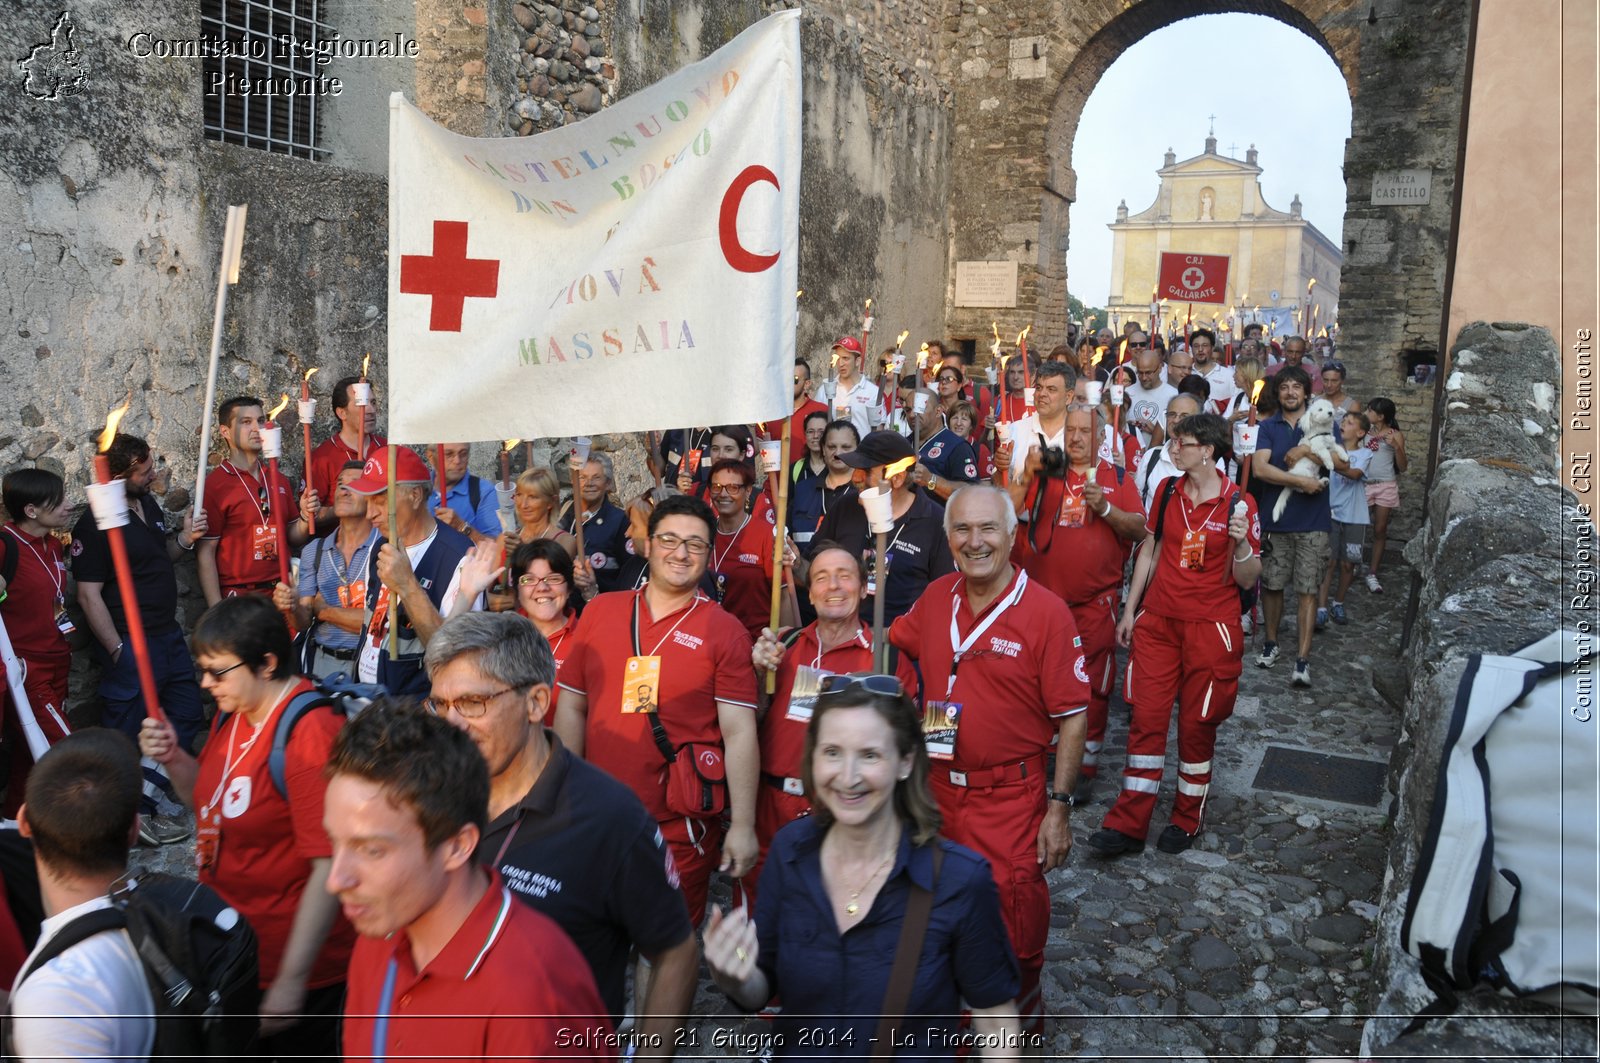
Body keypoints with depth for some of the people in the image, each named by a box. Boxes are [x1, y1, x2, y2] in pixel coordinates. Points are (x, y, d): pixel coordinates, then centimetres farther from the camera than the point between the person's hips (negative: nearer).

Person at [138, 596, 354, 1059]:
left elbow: (331, 867, -28)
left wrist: (291, 982, -25)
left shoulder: (310, 733, -27)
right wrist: (174, 759, -2)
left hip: (293, 966, -8)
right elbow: (211, 802, 18)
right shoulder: (233, 712, 2)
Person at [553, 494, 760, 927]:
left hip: (682, 826, -3)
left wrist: (743, 826, -11)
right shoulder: (599, 611, 4)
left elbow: (739, 732, -8)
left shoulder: (725, 631, -5)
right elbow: (572, 706, 9)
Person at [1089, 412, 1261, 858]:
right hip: (1158, 620, 3)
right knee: (1146, 718, 1)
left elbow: (1247, 579, -5)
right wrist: (1129, 611, 11)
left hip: (1210, 628, -3)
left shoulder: (1239, 504, -8)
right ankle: (1128, 824, 6)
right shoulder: (1168, 491, 4)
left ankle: (1187, 819, 24)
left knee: (1197, 723, 7)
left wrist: (1241, 543, -24)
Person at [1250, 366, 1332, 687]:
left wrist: (1309, 450, -15)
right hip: (1275, 518, 1)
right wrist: (1302, 482, -17)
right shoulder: (1268, 427, 4)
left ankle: (1303, 658, 0)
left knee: (1308, 590, -2)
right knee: (1271, 584, 8)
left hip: (1312, 521, -1)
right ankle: (1271, 642, 27)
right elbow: (1259, 468, -11)